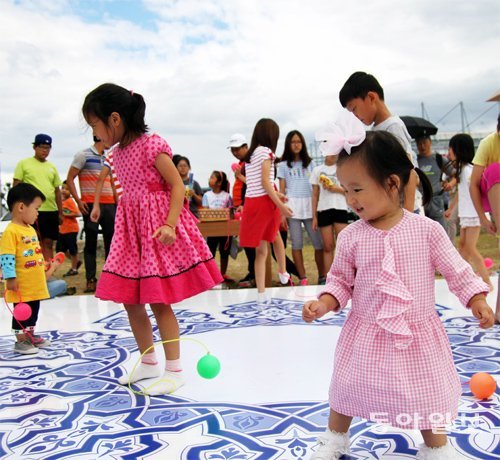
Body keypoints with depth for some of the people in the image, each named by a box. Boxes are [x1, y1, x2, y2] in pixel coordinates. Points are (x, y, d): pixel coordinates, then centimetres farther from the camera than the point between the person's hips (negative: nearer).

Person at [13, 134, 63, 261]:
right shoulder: (24, 163, 2)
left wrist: (60, 212, 14)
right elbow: (15, 187, 1)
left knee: (48, 243, 7)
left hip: (51, 210, 4)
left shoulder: (52, 167, 14)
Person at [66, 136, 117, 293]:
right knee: (91, 242, -1)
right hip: (91, 205, -6)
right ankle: (91, 279, 4)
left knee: (111, 240, 6)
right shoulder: (84, 155, -1)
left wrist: (117, 201, 13)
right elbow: (70, 179, -4)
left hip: (110, 205, 6)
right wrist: (78, 201, -12)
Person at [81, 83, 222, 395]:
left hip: (157, 228, -8)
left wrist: (170, 224, -24)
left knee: (159, 302, -4)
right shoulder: (118, 152, 11)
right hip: (131, 229, 9)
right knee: (130, 301, 11)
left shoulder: (152, 144, -13)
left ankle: (174, 370, 10)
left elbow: (178, 186, -14)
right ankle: (148, 362, 28)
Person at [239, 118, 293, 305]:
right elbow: (265, 182, -16)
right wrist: (280, 204, -19)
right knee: (275, 236, 24)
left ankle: (261, 293, 0)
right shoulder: (265, 151, -7)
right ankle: (283, 273, 38)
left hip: (251, 202, 5)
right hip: (264, 201, -5)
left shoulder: (249, 155, 15)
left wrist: (275, 195, 25)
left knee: (260, 249, 6)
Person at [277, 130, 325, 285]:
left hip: (310, 205, 2)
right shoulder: (283, 165, 9)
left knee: (319, 242, -4)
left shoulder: (309, 163, 15)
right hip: (292, 206, -1)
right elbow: (282, 190, 6)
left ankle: (322, 276, 5)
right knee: (297, 244, -1)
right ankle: (303, 279, 3)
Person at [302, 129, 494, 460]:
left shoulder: (427, 229, -13)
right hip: (366, 334, 2)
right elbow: (341, 280, -2)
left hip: (418, 336, -1)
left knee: (428, 394, 14)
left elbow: (456, 269, -3)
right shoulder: (351, 237, -10)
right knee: (347, 386, 16)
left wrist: (477, 300, -9)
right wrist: (324, 303, -17)